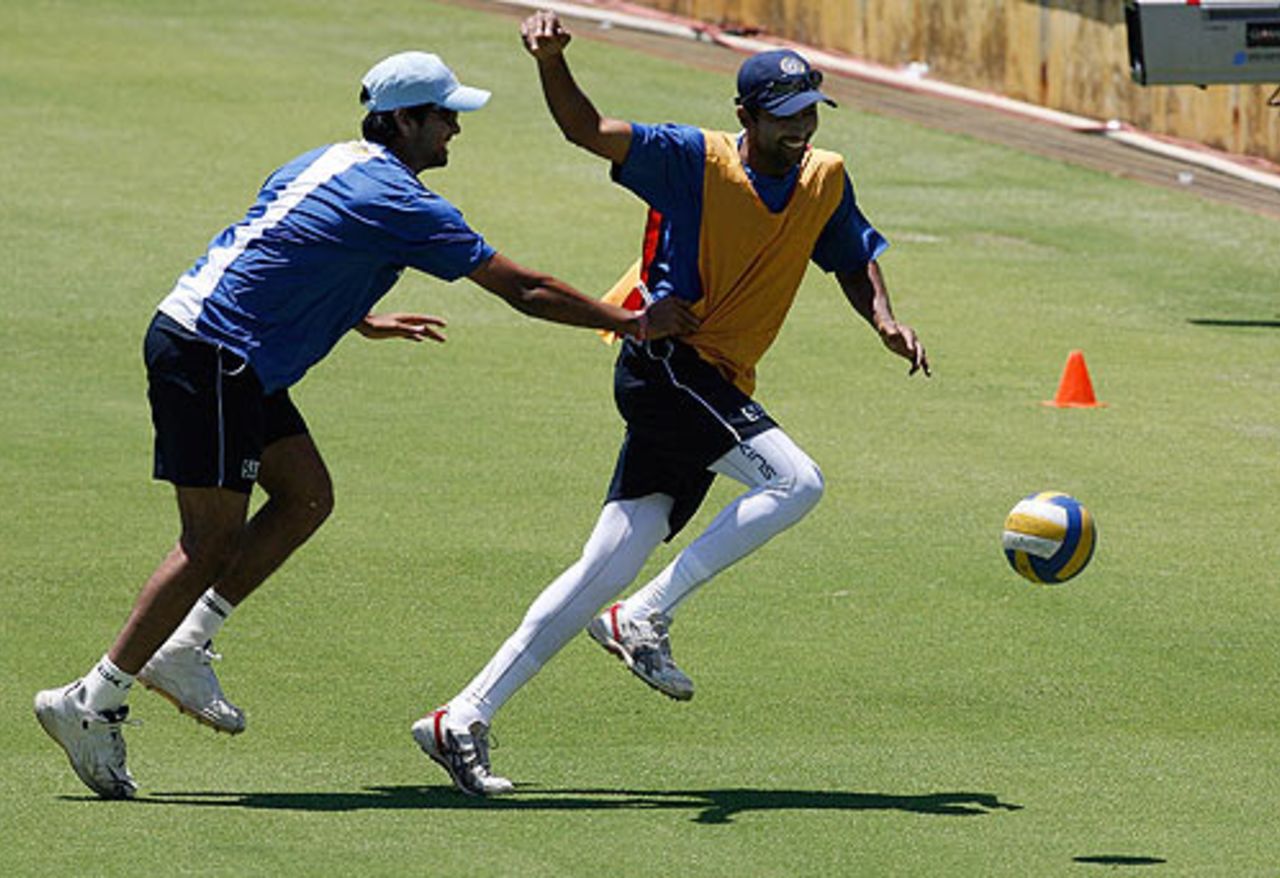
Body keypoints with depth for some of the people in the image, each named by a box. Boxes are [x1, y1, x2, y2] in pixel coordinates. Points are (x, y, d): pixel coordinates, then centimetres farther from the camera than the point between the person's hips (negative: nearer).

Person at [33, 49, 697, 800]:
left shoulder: (332, 164, 15)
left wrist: (365, 321, 35)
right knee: (212, 543, -7)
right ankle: (93, 703, -3)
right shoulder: (403, 204, -12)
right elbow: (524, 290, -9)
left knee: (307, 496, 12)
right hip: (210, 356, -10)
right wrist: (633, 322, -1)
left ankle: (182, 648, 13)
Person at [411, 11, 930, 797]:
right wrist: (551, 62, -37)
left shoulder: (826, 180, 8)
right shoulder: (695, 162, -10)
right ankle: (646, 616, -14)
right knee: (796, 480, -24)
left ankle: (465, 719, 4)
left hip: (720, 391, 6)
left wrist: (886, 321, 2)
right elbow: (588, 130, -17)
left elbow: (855, 262, 23)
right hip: (663, 363, -6)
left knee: (609, 568, 1)